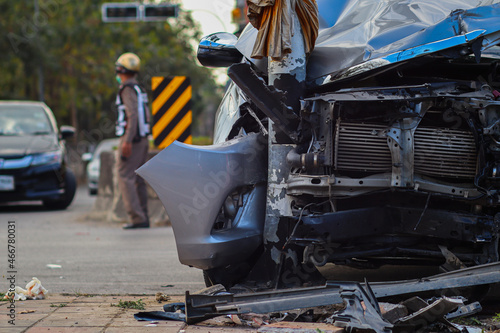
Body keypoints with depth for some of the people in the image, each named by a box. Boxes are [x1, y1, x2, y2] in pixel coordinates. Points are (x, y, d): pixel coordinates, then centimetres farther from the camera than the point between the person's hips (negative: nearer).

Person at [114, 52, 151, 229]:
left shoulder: (128, 89, -12)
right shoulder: (139, 89, 17)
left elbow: (133, 115, -22)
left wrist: (127, 141, -25)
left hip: (131, 140, -9)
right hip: (142, 139, 9)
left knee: (125, 177, -9)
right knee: (138, 180, 10)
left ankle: (137, 217, -15)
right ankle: (143, 218, 10)